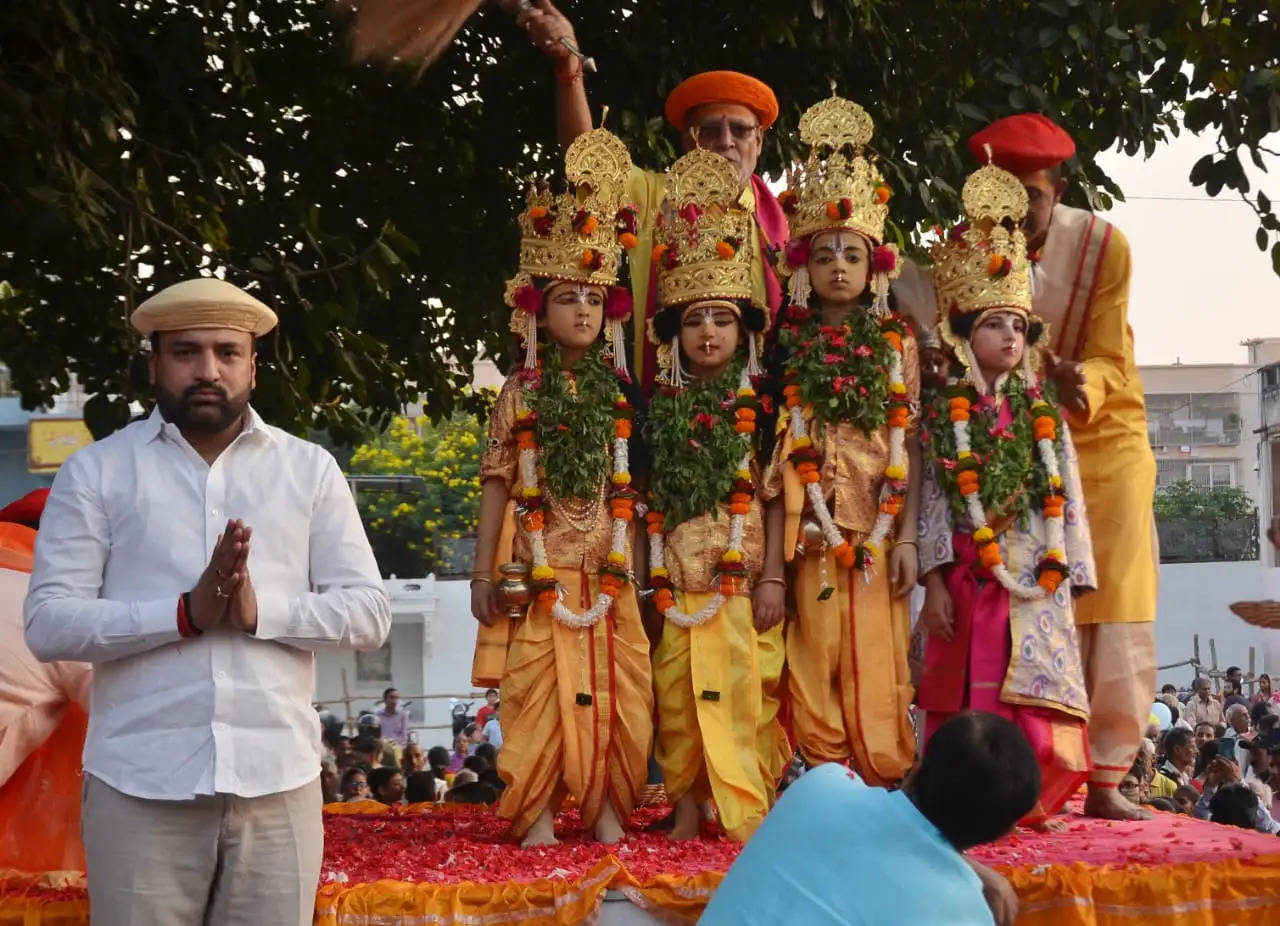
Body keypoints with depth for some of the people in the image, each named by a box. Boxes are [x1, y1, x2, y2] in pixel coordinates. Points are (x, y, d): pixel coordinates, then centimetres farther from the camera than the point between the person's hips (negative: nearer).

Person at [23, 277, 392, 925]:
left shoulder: (310, 469, 10)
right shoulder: (96, 471, 5)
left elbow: (369, 612, 5)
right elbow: (47, 623, -4)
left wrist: (260, 609, -12)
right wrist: (185, 613, -16)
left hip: (278, 779, 2)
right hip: (140, 785, -1)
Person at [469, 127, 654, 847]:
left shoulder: (620, 395, 7)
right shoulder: (522, 395, 2)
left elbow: (633, 487, 9)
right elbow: (499, 485, 2)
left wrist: (641, 563, 4)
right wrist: (484, 571, -2)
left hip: (611, 569, 2)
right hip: (541, 568, -2)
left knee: (613, 688, 2)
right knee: (542, 687, -3)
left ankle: (607, 807, 12)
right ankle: (538, 812, 5)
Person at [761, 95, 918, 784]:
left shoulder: (896, 344, 8)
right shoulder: (789, 347, 5)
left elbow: (909, 450, 7)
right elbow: (779, 462, 1)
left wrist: (907, 538, -4)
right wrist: (772, 567, -5)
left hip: (878, 530, 1)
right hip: (811, 531, -1)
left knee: (876, 665, -1)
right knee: (816, 665, -2)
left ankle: (881, 790, 5)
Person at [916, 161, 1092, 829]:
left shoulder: (1045, 411, 9)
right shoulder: (945, 412, 3)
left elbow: (1069, 498, 9)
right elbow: (933, 500, -1)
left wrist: (1076, 574, 5)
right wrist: (934, 582, -7)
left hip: (1040, 576, 2)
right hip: (972, 574, -2)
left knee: (1036, 699, -2)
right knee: (974, 700, 1)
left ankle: (1037, 800, 8)